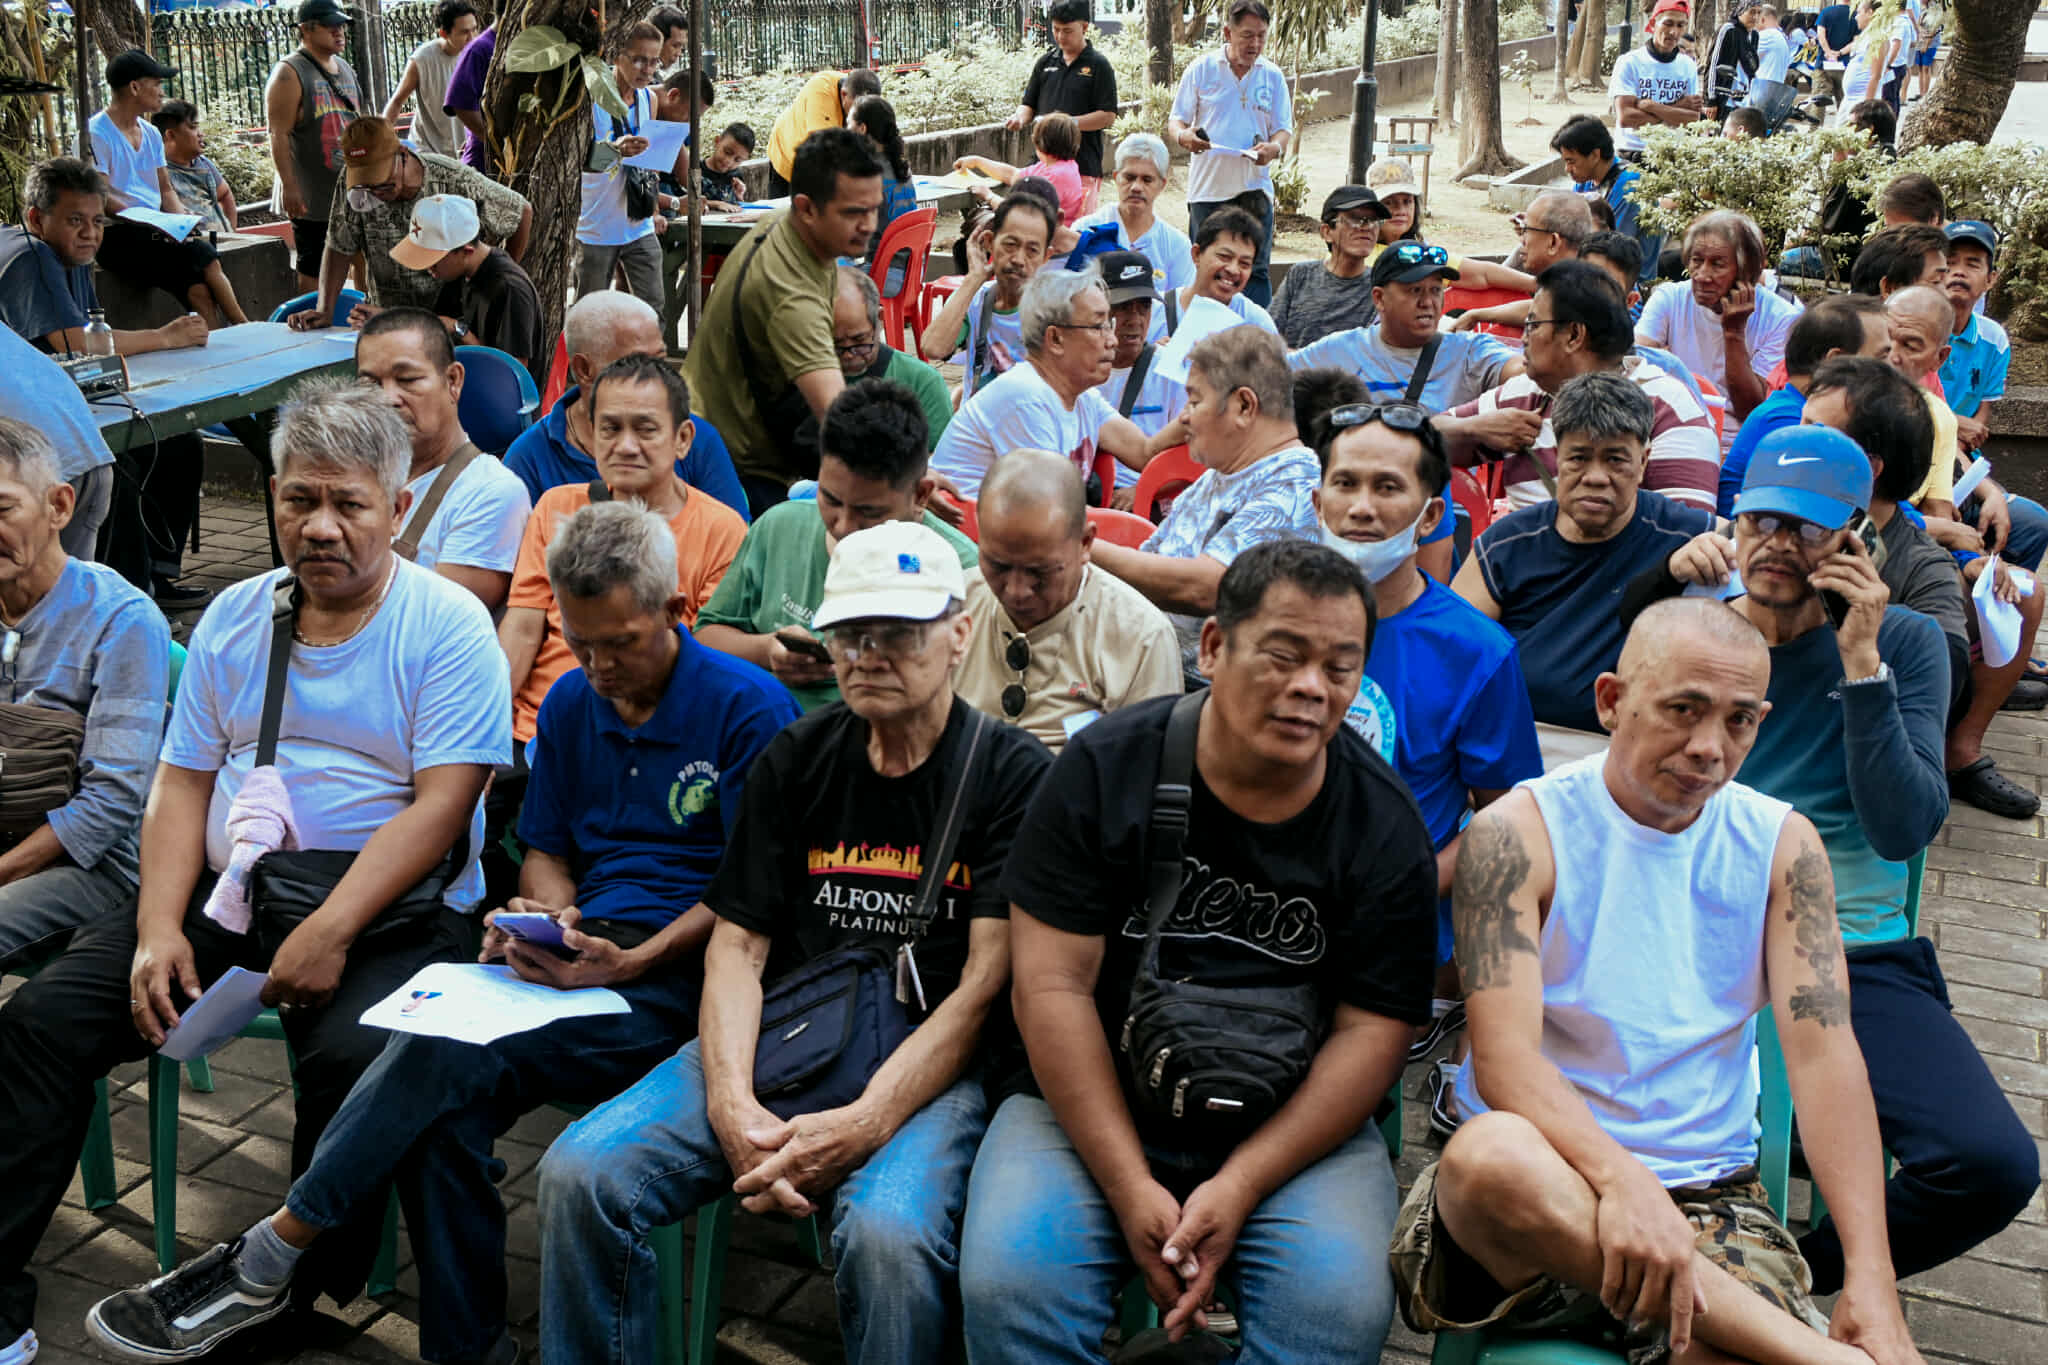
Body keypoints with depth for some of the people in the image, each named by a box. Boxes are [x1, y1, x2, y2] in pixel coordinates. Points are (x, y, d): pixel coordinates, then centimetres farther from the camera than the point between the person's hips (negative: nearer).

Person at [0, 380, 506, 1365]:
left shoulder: (447, 626, -4)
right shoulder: (234, 618, 14)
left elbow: (440, 805, -13)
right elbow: (181, 783, 11)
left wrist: (330, 931, -22)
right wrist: (158, 929, -4)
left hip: (388, 906, -5)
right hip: (225, 891, 6)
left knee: (351, 1056, -32)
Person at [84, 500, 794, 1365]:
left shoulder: (749, 706, -4)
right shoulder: (570, 704, 16)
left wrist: (628, 964, -16)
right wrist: (547, 914, 0)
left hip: (680, 969, -6)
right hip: (582, 949, 6)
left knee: (448, 1057, -28)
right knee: (442, 1103, -25)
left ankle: (267, 1260, -13)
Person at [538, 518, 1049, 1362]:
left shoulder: (1012, 774, -2)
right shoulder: (794, 760, 13)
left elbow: (986, 984, -8)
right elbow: (737, 942, 9)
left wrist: (863, 1125, -19)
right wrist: (729, 1101, -10)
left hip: (929, 1066, -4)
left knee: (889, 1234, -34)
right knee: (579, 1173, -16)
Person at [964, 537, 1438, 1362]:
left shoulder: (1384, 824, -2)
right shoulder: (1105, 768, -5)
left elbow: (1373, 1031, -5)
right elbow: (1052, 985, -9)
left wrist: (1237, 1188, -16)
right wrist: (1131, 1189, -15)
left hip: (1294, 1127, 1)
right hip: (1093, 1108, 0)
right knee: (1009, 1281, -25)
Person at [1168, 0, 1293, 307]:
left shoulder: (1273, 76, 8)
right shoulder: (1201, 69, 4)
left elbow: (1284, 130, 8)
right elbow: (1176, 120, 5)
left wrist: (1275, 148, -17)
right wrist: (1184, 136, -20)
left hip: (1254, 187, 1)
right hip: (1207, 187, -1)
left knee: (1254, 270, -2)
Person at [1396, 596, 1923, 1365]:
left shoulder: (1782, 846, 6)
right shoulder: (1518, 833, -6)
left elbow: (1823, 1052, -4)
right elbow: (1504, 1057, -16)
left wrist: (1873, 1282, -16)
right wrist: (1621, 1179, -36)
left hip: (1710, 1196, 1)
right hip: (1551, 1179, 0)